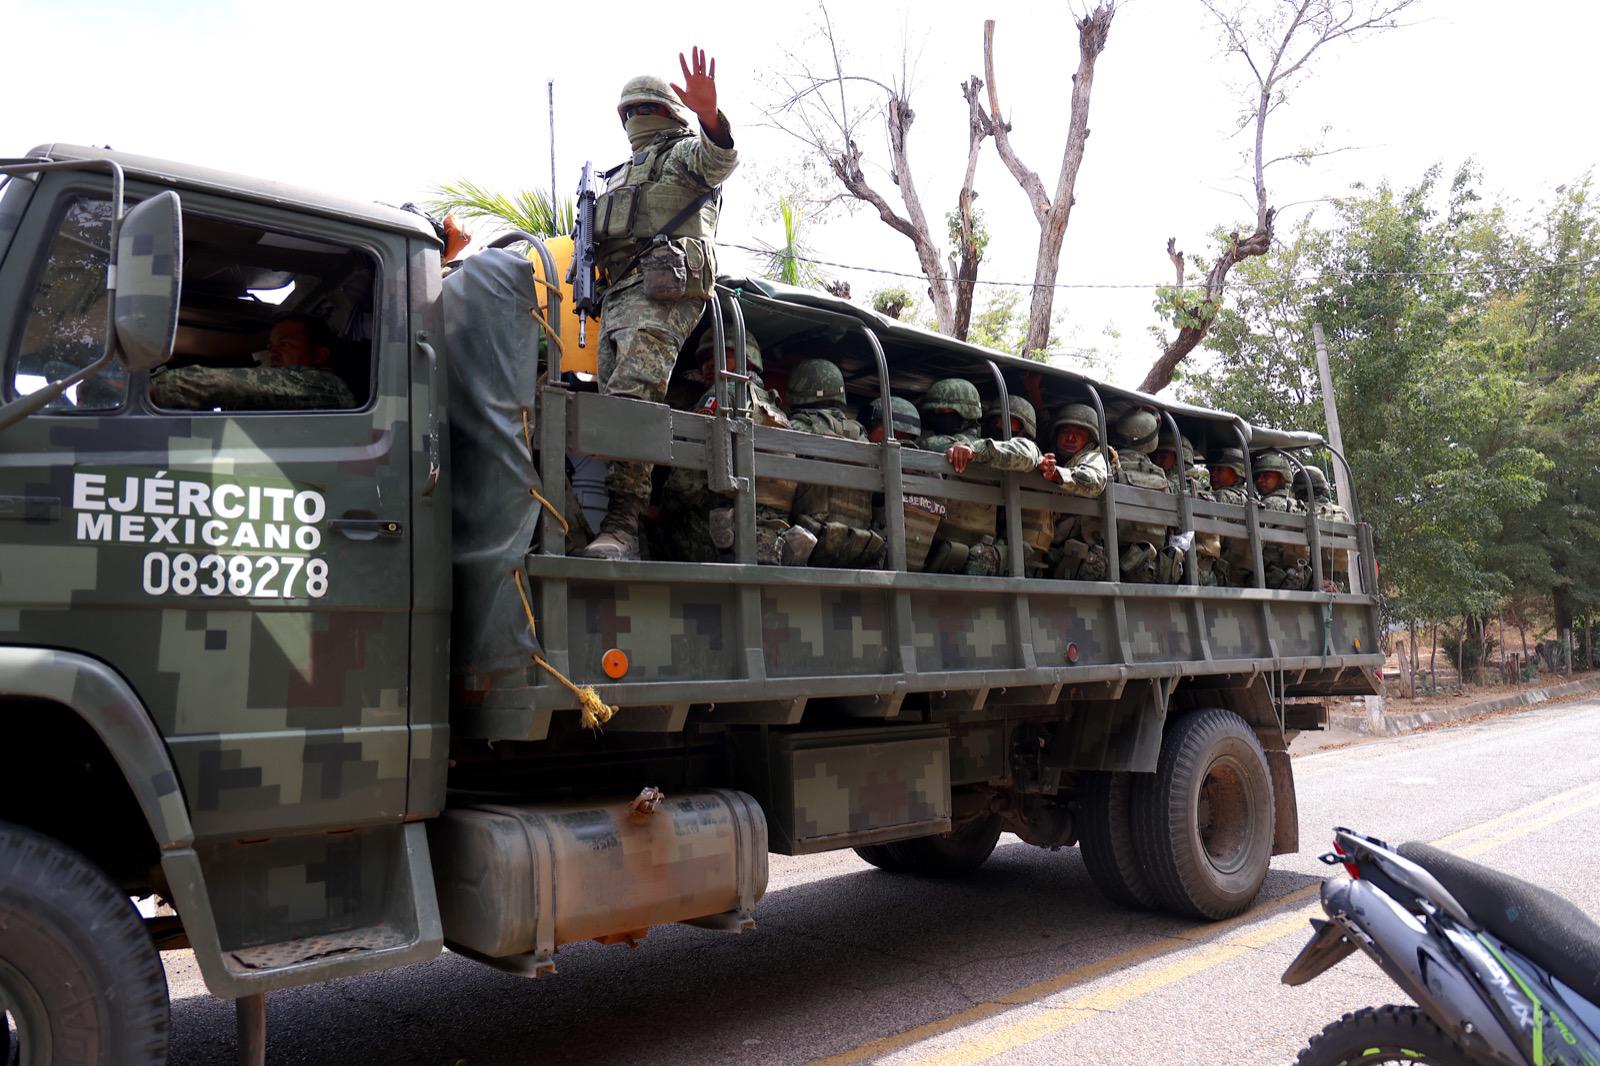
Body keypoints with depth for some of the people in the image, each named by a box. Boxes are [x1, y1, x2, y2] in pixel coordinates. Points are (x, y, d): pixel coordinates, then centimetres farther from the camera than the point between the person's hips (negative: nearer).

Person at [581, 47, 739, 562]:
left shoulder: (683, 152, 11)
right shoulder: (621, 176, 37)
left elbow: (720, 160, -14)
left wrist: (709, 117, -35)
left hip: (664, 290, -9)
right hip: (618, 296, 9)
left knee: (631, 398, -26)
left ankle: (622, 527, -35)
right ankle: (617, 526, -3)